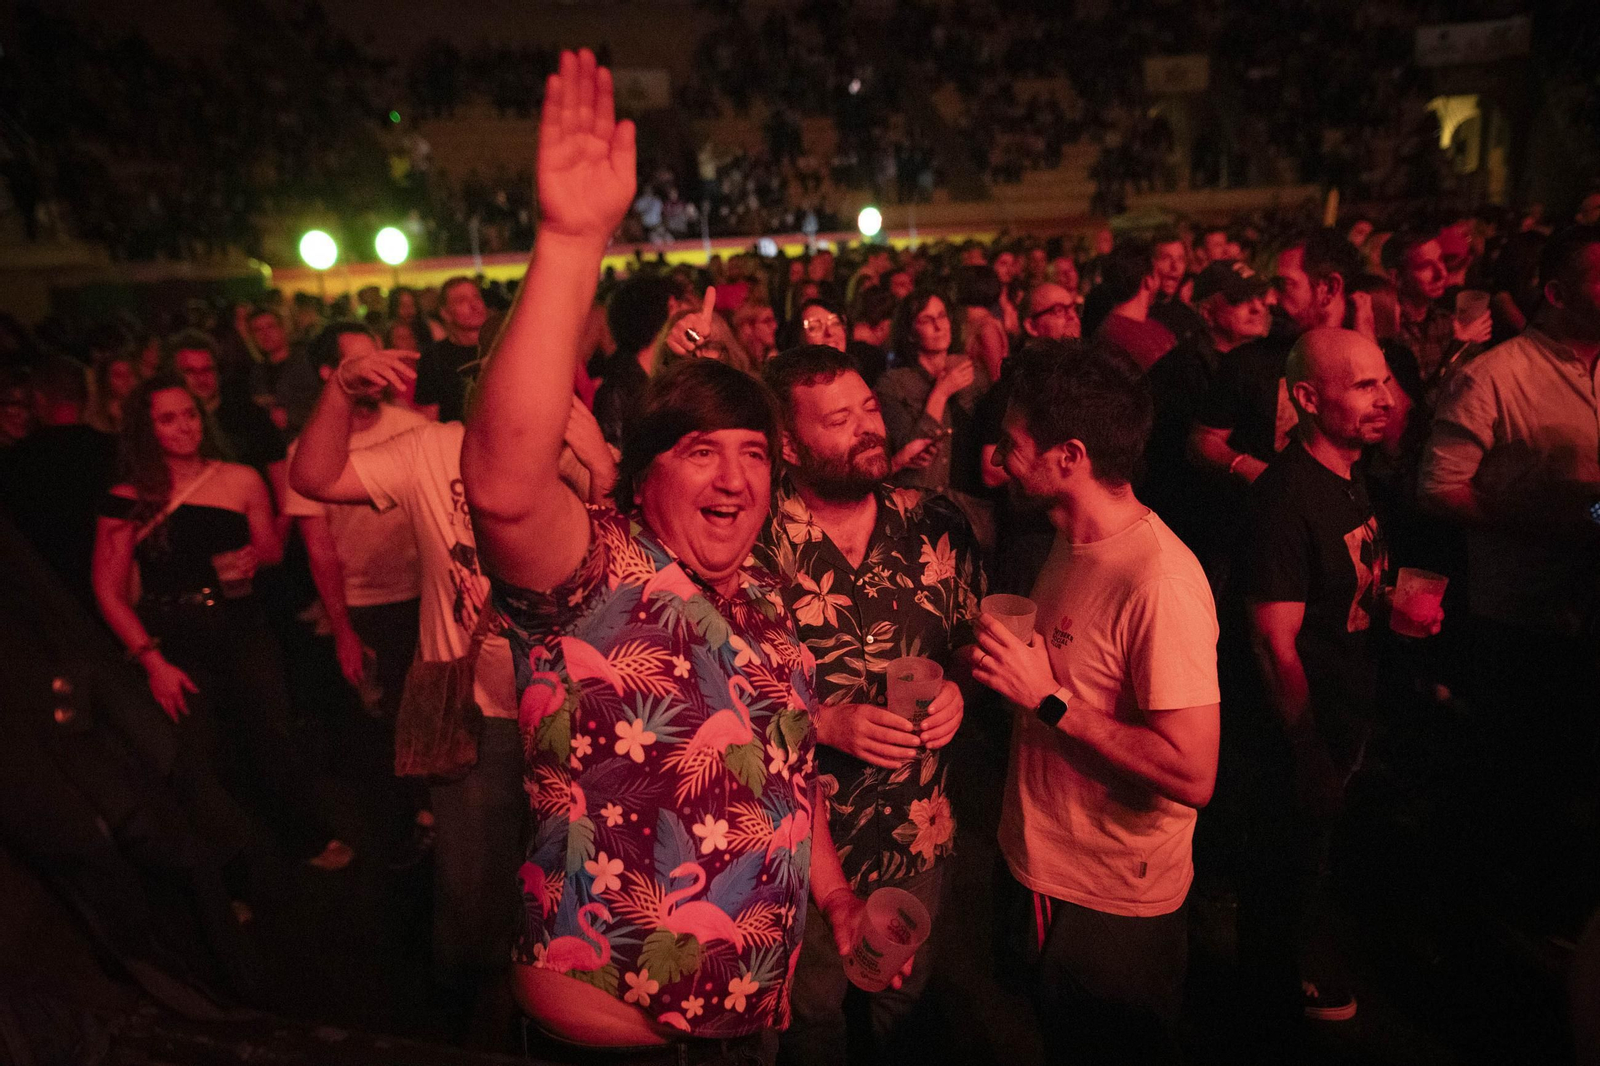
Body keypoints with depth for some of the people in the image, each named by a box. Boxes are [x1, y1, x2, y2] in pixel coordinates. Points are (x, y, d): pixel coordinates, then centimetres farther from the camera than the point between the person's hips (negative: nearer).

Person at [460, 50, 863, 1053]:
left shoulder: (764, 600, 4)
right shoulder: (599, 576, -18)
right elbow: (505, 486, -40)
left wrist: (840, 901, 17)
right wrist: (574, 244, -46)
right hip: (605, 1026, -6)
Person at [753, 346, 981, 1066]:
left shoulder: (937, 527, -5)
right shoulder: (754, 545, -17)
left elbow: (972, 640, 7)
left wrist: (957, 689, -13)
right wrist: (822, 721, -23)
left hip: (918, 837, 3)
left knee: (904, 1003, 26)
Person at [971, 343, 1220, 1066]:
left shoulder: (1160, 580, -28)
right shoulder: (1072, 544, 2)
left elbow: (1192, 774, -30)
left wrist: (1047, 700, -28)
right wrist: (1005, 664, -3)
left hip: (1114, 911, -8)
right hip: (1043, 872, 8)